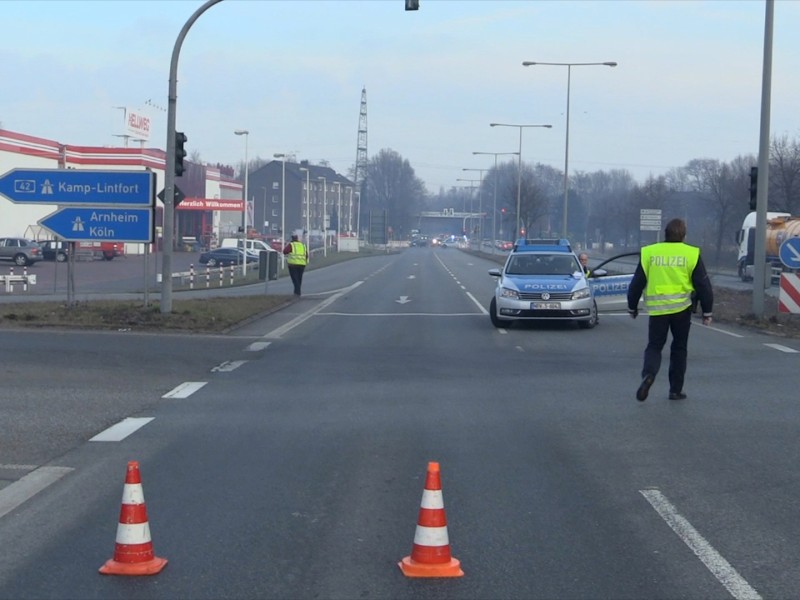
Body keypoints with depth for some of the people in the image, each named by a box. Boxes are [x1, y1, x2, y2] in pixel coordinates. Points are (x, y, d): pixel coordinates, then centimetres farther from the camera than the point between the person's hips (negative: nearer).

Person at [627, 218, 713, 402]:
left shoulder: (649, 253, 1)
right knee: (679, 348, 13)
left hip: (656, 309, 0)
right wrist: (707, 312, 10)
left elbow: (637, 283, 5)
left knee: (654, 346, 9)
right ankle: (676, 390, 14)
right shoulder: (691, 254, -2)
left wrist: (632, 307, 18)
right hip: (682, 308, 0)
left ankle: (648, 374, -20)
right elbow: (703, 286, 1)